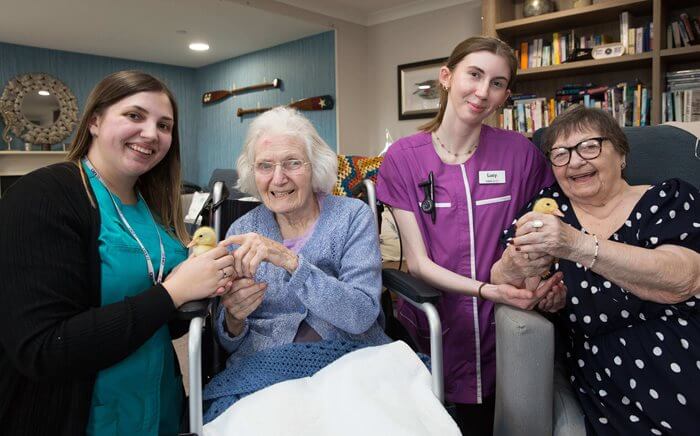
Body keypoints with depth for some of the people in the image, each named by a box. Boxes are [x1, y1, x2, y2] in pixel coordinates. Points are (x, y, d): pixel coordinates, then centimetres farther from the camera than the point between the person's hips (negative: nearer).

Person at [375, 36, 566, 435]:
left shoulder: (519, 152, -7)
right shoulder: (403, 158, -8)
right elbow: (419, 262, -10)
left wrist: (552, 279, -16)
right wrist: (486, 290, -25)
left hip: (501, 328, 1)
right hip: (432, 326, 0)